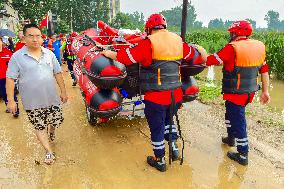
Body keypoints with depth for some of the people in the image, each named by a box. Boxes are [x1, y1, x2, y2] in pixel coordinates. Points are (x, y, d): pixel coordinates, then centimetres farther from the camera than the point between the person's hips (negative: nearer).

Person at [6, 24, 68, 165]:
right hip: (32, 102, -2)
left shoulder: (49, 54, 2)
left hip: (51, 98, 3)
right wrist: (10, 100, -8)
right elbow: (10, 79, -5)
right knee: (39, 127, 7)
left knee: (57, 120, 12)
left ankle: (51, 131, 48)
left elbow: (57, 73, 8)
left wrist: (63, 91, 7)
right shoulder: (17, 57, -7)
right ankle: (49, 152, 24)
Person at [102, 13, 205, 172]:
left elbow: (127, 56, -11)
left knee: (157, 129, 13)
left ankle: (160, 161, 29)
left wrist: (109, 53, 5)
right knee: (168, 120, 31)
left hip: (156, 97, -6)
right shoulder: (178, 41, 7)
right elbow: (193, 54, 23)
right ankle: (174, 147, 30)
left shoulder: (149, 43, -11)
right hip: (177, 94, 6)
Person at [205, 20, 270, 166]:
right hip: (250, 92, 8)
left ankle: (243, 155, 13)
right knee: (232, 112, 26)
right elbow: (264, 70, 9)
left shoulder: (232, 48, -17)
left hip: (235, 92, -8)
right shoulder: (259, 46, 5)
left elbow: (211, 61, -15)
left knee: (238, 121, 3)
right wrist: (265, 91, 15)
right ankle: (231, 138, 43)